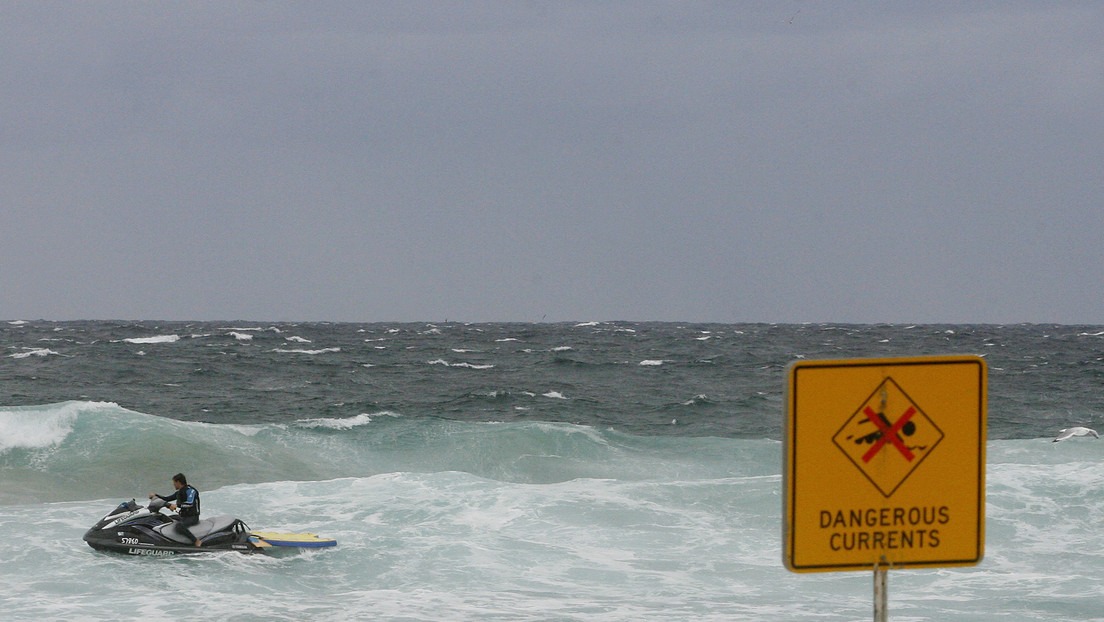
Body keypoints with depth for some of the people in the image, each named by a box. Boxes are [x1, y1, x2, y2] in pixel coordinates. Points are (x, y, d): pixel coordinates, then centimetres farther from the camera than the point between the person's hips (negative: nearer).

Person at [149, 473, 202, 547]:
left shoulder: (190, 490, -13)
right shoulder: (179, 492, 15)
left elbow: (190, 503, -29)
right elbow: (167, 498, 23)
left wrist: (177, 505, -35)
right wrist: (156, 495, 14)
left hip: (192, 517, -10)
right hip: (183, 517, 10)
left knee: (180, 526, -38)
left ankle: (197, 541, -37)